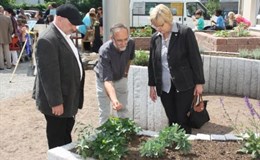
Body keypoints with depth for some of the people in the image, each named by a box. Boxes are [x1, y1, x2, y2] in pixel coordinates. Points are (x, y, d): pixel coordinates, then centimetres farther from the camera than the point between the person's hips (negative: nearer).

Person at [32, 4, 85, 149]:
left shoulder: (65, 36, 9)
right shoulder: (47, 40, -23)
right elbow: (49, 75, -25)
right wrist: (56, 102, -21)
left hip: (68, 98, 9)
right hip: (57, 101, -9)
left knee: (66, 133, 23)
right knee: (58, 139, 8)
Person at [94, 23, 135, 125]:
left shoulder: (131, 43, -23)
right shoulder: (105, 51, -38)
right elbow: (107, 80, -44)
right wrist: (114, 100, -59)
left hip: (121, 79, 4)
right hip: (104, 81, -4)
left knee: (123, 110, 13)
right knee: (104, 113, 2)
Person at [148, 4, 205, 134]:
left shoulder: (185, 32, -10)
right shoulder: (155, 38, 4)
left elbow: (195, 58, -8)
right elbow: (152, 63, 11)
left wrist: (199, 82, -7)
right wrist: (152, 85, 12)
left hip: (184, 85, -4)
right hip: (164, 87, 4)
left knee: (182, 121, 2)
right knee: (172, 121, 11)